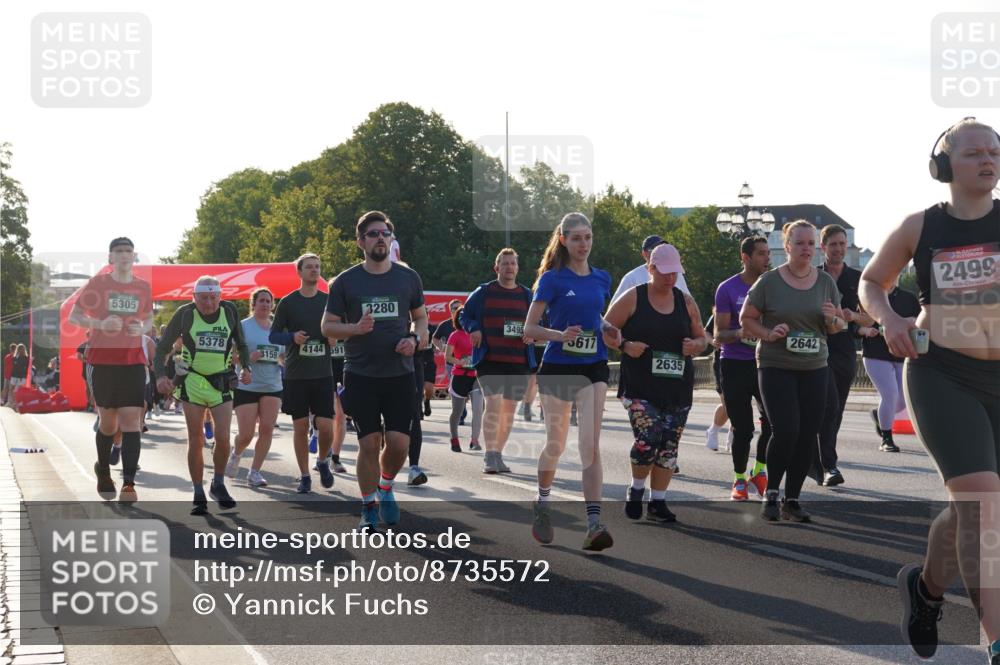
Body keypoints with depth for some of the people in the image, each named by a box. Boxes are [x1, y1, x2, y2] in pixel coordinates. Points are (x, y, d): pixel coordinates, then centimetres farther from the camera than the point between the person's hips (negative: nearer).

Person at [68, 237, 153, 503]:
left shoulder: (143, 287, 7)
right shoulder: (97, 283, 0)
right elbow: (74, 316, 4)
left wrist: (142, 329, -5)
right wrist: (100, 324, -14)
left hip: (133, 361, 1)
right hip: (102, 360, -1)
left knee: (131, 420, -10)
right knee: (107, 422, 5)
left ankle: (129, 483, -14)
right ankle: (103, 470, 31)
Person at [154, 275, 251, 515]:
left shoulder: (229, 311, -1)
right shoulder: (185, 313, -6)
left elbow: (240, 343, 14)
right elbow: (163, 346, -2)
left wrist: (246, 367, -2)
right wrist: (161, 375, -16)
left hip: (221, 383, 1)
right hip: (192, 383, -1)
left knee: (223, 439, -7)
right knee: (196, 441, 1)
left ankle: (218, 485, 17)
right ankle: (198, 495, 11)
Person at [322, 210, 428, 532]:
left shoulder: (408, 277, 7)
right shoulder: (346, 281, 1)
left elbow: (421, 317, 16)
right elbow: (327, 326, 4)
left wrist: (415, 340, -5)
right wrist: (356, 328, -15)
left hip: (400, 373, 1)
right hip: (361, 375, -1)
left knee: (399, 442, -5)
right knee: (369, 444, -1)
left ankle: (385, 487, 25)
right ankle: (369, 508, 15)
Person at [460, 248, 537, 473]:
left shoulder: (527, 295, 11)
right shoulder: (483, 292, 4)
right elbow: (465, 315, 12)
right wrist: (473, 329, -8)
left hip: (519, 362, 4)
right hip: (490, 360, -4)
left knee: (509, 409, 9)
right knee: (493, 404, -17)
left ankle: (498, 455, 23)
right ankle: (489, 456, -10)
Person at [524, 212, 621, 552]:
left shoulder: (602, 279, 8)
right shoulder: (552, 279, -5)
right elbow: (529, 328, -7)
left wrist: (608, 331, 4)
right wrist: (561, 335, -23)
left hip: (593, 369, 2)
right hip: (557, 368, -2)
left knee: (590, 447, -10)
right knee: (556, 445, 11)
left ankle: (594, 525, -15)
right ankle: (541, 505, 37)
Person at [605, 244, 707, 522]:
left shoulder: (686, 301, 11)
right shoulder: (632, 298, 0)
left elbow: (702, 337, 19)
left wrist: (696, 345, -5)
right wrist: (625, 345, -15)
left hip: (678, 389, 4)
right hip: (639, 387, -4)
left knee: (669, 445, 3)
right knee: (648, 438, -17)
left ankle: (657, 502, 15)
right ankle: (636, 489, 9)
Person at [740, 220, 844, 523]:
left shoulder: (826, 281, 7)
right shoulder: (769, 281, -4)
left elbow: (839, 326, 14)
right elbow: (746, 318, 3)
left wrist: (832, 319, -9)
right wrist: (768, 334, -15)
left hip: (814, 369, 4)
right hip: (776, 368, -4)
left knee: (807, 435, 2)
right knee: (785, 430, -16)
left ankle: (792, 500, 15)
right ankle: (771, 492, 6)